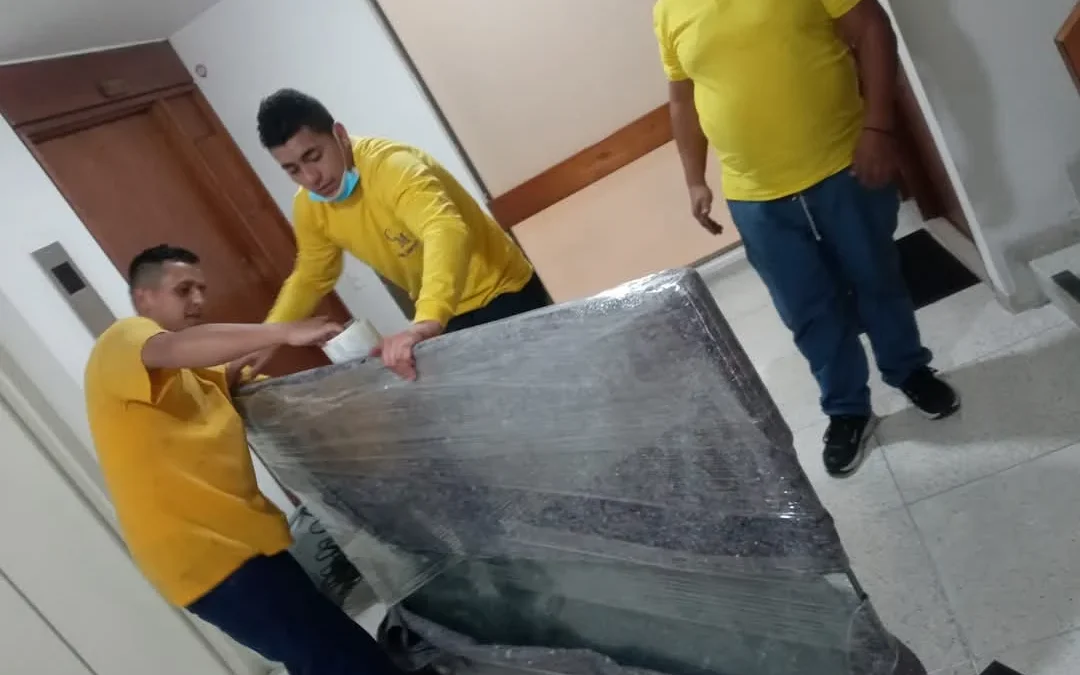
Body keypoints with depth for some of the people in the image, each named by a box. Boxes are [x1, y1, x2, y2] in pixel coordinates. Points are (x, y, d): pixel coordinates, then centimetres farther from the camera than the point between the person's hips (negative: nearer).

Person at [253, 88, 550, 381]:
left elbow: (445, 231, -49)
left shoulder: (390, 165, -30)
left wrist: (427, 323, -64)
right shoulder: (308, 209, -6)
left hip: (502, 293, -6)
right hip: (448, 315, 6)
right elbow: (310, 277, 12)